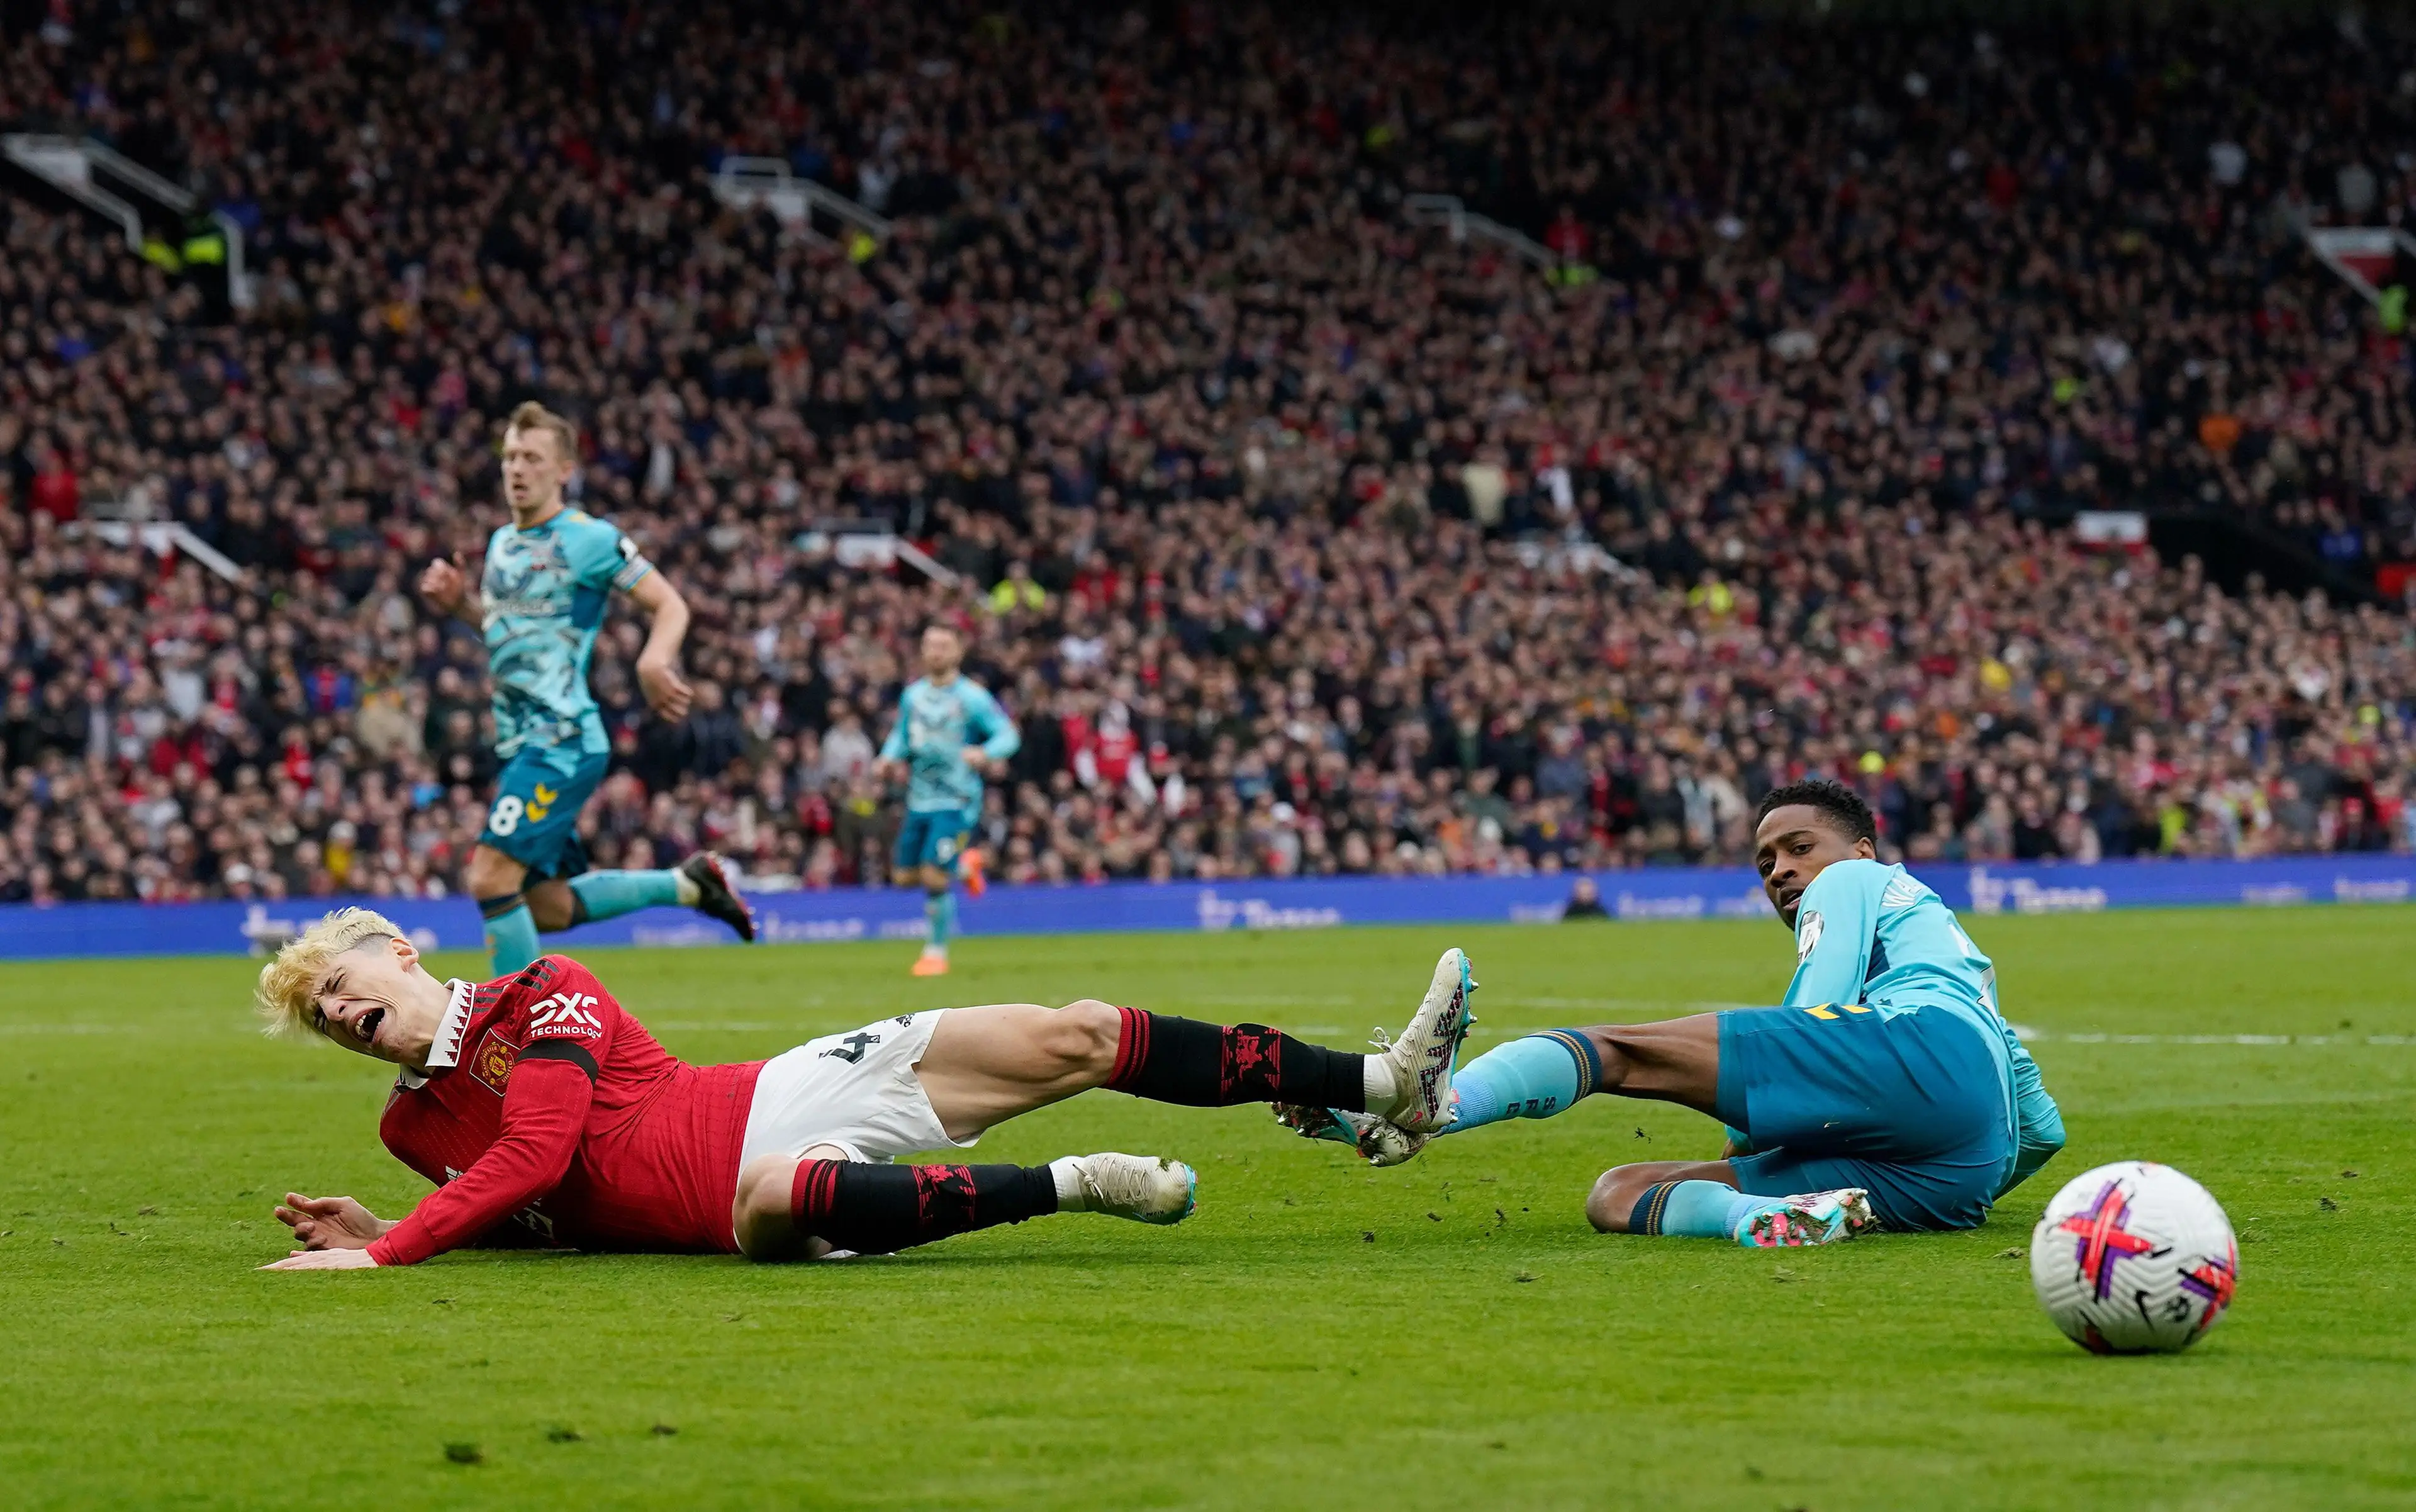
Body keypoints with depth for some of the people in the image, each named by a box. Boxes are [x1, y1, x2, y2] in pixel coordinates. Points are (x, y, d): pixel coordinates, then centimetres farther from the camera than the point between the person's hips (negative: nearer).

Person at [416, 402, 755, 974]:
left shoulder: (588, 539, -8)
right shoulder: (502, 542, 15)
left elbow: (669, 605, -7)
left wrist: (654, 661, -28)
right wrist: (458, 600, 10)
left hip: (562, 741, -9)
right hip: (520, 746, 9)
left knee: (491, 878, -18)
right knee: (545, 907, 11)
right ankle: (689, 883, 27)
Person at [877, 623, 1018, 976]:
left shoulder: (972, 697, -10)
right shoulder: (913, 695, 7)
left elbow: (1009, 735, -11)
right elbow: (901, 734, 21)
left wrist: (984, 753, -31)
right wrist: (890, 757, -1)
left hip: (956, 801, -6)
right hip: (919, 798, 6)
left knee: (935, 877, -13)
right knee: (907, 873, 9)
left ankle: (936, 951, 6)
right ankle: (966, 866, 38)